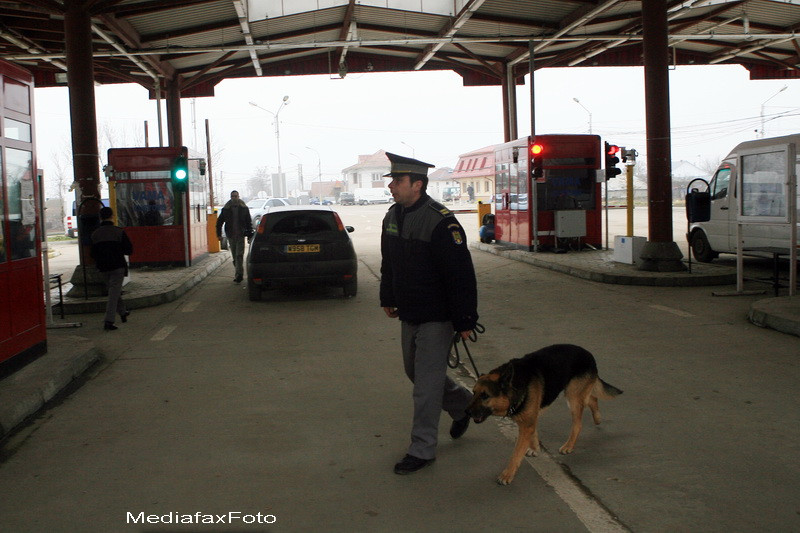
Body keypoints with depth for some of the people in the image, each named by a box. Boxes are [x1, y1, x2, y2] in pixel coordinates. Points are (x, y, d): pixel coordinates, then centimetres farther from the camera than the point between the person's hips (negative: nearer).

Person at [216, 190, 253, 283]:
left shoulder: (244, 208, 3)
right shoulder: (226, 209, 5)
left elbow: (249, 222, 8)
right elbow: (219, 222, 10)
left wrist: (249, 234, 2)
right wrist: (219, 234, 4)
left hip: (240, 235, -2)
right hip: (231, 236, 2)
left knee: (239, 255, -11)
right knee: (234, 256, 9)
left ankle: (238, 274, -13)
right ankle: (239, 273, 22)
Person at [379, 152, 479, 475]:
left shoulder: (440, 221, -23)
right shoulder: (393, 216, 4)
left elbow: (461, 275, -22)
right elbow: (388, 263, 18)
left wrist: (465, 321, -21)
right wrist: (388, 298, 19)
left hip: (437, 318, -8)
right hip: (409, 314, 9)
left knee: (426, 384, -3)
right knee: (415, 371, 20)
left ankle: (422, 450, 10)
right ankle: (463, 405, 42)